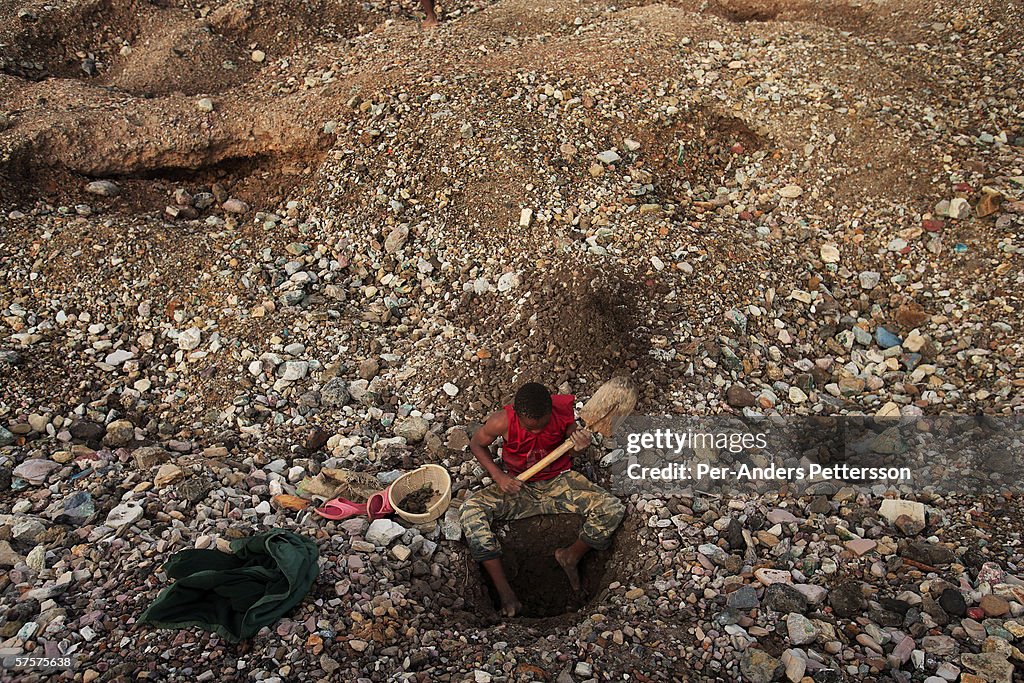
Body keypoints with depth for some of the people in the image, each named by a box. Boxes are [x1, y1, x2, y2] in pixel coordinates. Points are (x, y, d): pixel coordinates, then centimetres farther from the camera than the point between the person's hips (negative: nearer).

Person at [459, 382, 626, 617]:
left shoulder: (563, 409, -20)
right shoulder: (502, 421, -23)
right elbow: (476, 444, -2)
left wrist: (580, 445, -24)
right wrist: (497, 475, -15)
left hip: (559, 481, 1)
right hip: (518, 486, 0)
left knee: (613, 509, -22)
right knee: (470, 511, -26)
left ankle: (571, 556, 7)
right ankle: (504, 590, -17)